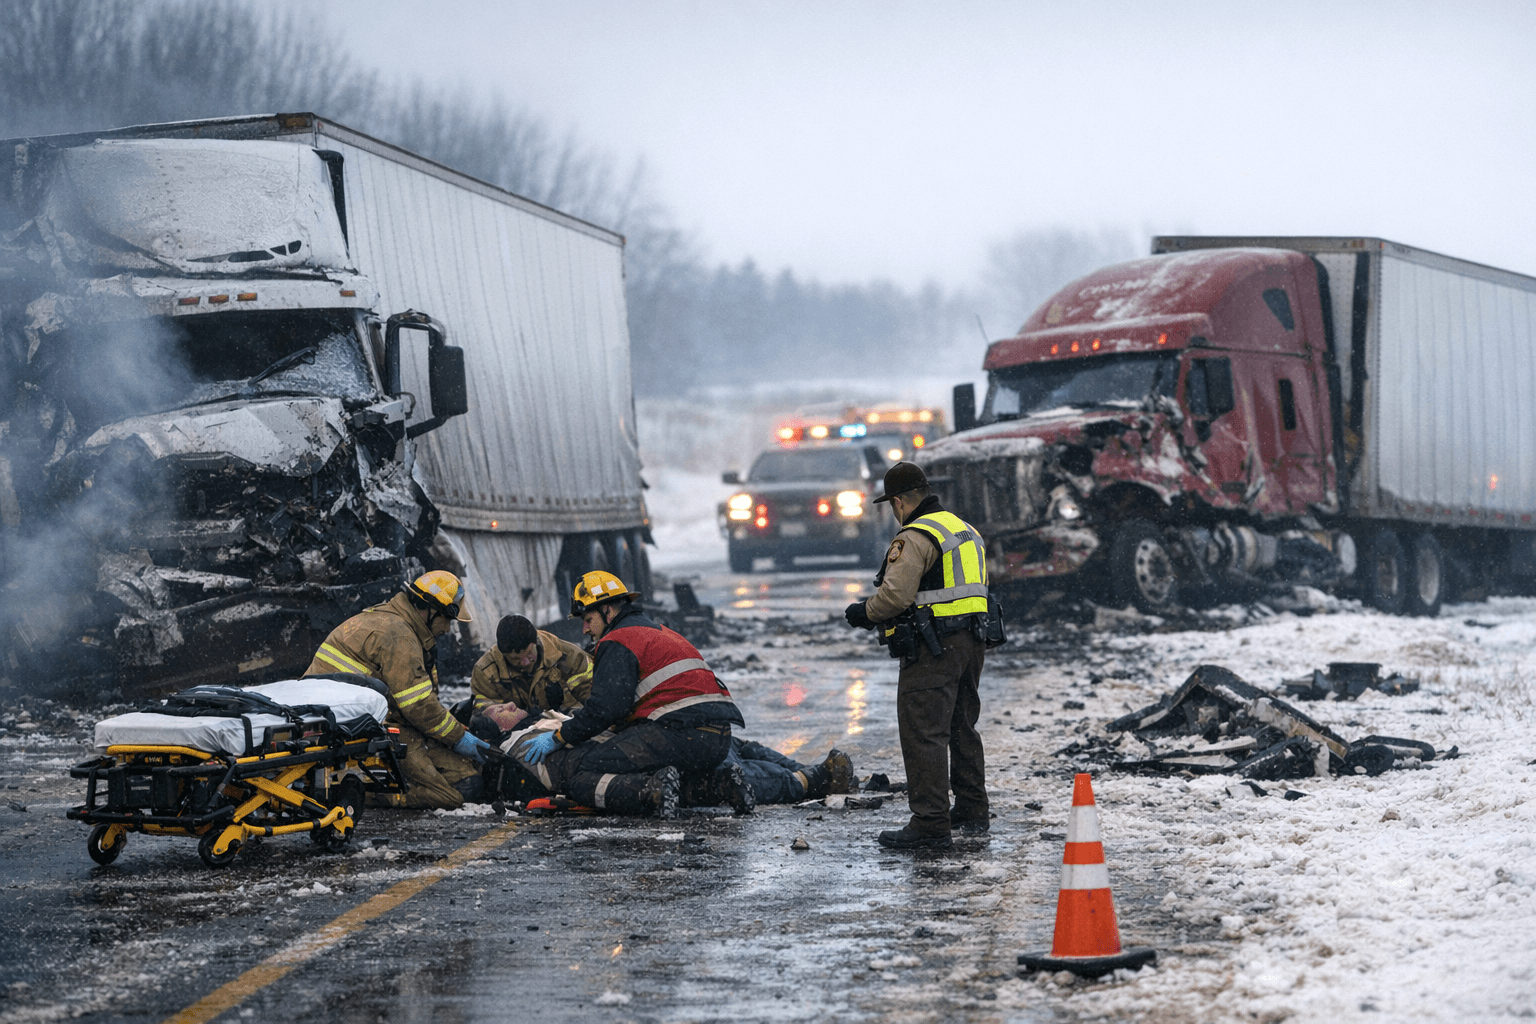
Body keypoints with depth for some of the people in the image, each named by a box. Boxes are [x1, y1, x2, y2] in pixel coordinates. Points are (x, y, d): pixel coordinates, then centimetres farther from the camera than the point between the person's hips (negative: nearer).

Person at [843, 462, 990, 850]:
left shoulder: (915, 537, -13)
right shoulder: (967, 530, 17)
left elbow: (896, 594, -21)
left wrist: (865, 613, -2)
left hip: (932, 649, -9)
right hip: (971, 643, 9)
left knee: (924, 733, -8)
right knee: (962, 728, 20)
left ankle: (930, 823, -12)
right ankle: (972, 811, 27)